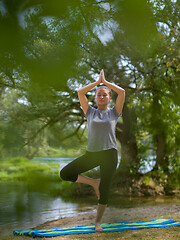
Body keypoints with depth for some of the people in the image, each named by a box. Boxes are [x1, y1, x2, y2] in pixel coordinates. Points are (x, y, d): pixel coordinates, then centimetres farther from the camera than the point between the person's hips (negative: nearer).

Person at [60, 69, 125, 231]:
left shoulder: (114, 113, 9)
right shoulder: (90, 112, 11)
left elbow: (122, 92, -1)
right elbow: (80, 93, 5)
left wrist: (105, 82, 7)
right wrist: (97, 82, 10)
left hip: (109, 154, -2)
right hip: (91, 153, 2)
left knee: (104, 190, 1)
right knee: (65, 174, -9)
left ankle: (98, 222, 17)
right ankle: (94, 183, 10)